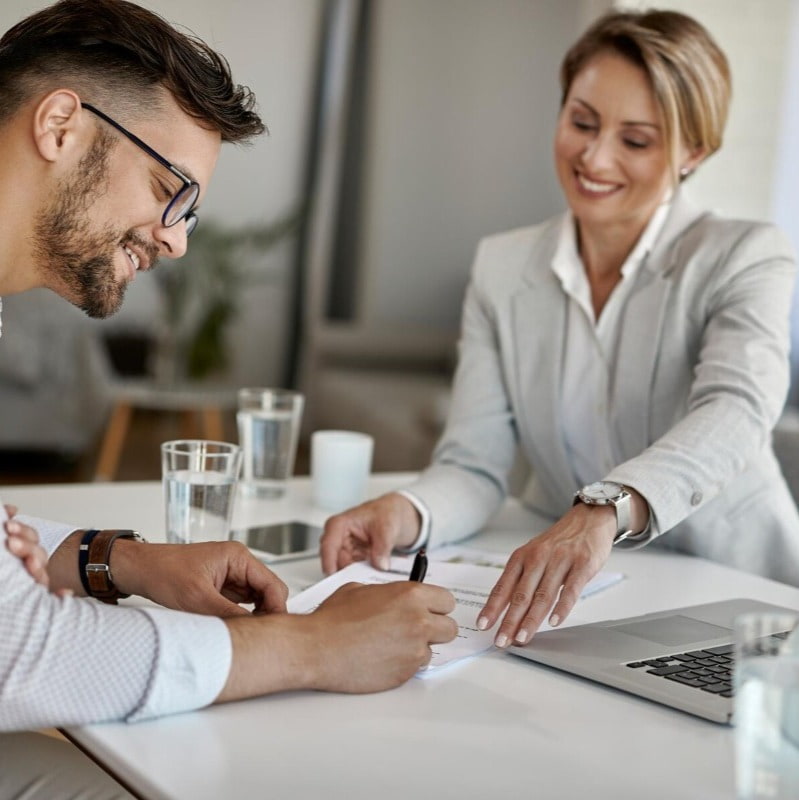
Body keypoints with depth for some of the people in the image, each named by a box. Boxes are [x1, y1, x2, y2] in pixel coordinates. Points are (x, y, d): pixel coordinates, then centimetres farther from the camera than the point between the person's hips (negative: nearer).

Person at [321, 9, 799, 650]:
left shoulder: (746, 259, -6)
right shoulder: (503, 269, 5)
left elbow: (736, 411, -27)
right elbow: (475, 467, -3)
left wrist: (603, 511, -46)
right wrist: (407, 513, -27)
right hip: (561, 597, 4)